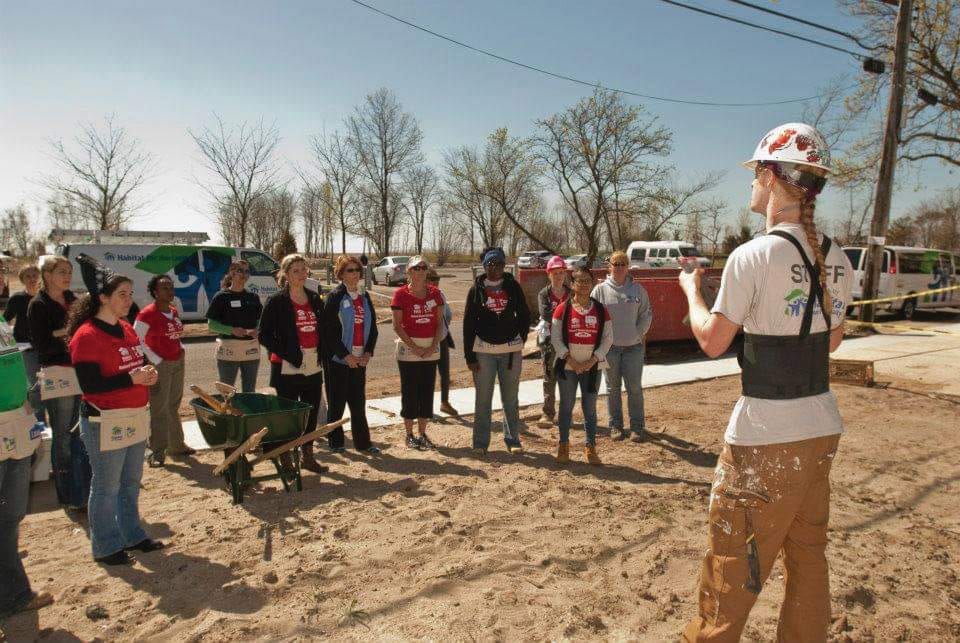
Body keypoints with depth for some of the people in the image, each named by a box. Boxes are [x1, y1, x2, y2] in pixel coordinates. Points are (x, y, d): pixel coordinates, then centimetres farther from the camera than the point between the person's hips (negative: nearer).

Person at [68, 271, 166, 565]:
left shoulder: (127, 329, 10)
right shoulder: (86, 336, -15)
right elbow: (89, 385, -19)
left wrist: (148, 374, 0)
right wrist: (131, 378, -23)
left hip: (137, 417, 8)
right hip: (105, 422, -8)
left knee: (131, 482, 19)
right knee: (107, 487, 5)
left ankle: (132, 535, 34)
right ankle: (106, 547, 22)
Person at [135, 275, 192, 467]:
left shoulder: (174, 311, 11)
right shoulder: (147, 314, -12)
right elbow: (137, 340, -13)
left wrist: (181, 348, 8)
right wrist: (156, 360, -15)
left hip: (178, 363, 8)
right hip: (160, 365, -7)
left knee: (174, 406, 16)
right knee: (159, 409, -4)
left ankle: (176, 445, 26)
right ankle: (157, 452, 5)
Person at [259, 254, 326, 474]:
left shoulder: (315, 299, 10)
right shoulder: (277, 301, -7)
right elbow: (264, 335, -8)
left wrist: (320, 353, 6)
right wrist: (287, 353, -15)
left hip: (313, 367, 6)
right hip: (288, 368, -6)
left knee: (312, 412, 13)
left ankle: (307, 455, 29)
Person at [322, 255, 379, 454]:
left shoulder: (365, 297, 12)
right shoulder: (334, 297, -5)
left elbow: (372, 327, 11)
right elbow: (329, 331, -11)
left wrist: (368, 353, -1)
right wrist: (346, 355, -14)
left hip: (359, 359, 5)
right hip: (338, 359, -5)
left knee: (359, 402, 9)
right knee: (336, 403, 4)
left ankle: (363, 443, 16)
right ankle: (335, 442, 16)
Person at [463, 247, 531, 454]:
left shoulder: (513, 286, 4)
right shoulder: (476, 289, 1)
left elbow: (524, 314, 12)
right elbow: (468, 324, 0)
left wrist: (520, 338, 4)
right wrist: (469, 356, -3)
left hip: (511, 350, 1)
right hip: (484, 351, -1)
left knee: (511, 398, 9)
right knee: (483, 399, 5)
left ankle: (512, 439, 20)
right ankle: (480, 443, 15)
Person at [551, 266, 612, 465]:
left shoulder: (601, 310, 2)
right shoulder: (563, 308, -3)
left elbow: (608, 338, 1)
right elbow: (556, 338, -5)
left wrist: (592, 360, -9)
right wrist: (571, 359, -12)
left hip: (592, 367, 1)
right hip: (567, 366, -1)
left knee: (590, 408, 8)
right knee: (566, 407, 8)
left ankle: (590, 447, 19)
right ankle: (563, 445, 21)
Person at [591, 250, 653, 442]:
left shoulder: (638, 289, 4)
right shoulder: (600, 289, 0)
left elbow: (646, 314, 7)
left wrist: (638, 334, -2)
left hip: (633, 347, 0)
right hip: (609, 347, 0)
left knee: (635, 388, 3)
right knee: (613, 388, 9)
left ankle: (638, 426, 14)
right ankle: (616, 426, 20)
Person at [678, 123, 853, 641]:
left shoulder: (753, 257, -17)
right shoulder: (837, 261, 4)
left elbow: (712, 342, -9)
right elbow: (832, 340, 15)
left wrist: (691, 291, 7)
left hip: (764, 434, -7)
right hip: (823, 427, 7)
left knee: (732, 558, 7)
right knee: (808, 555, 21)